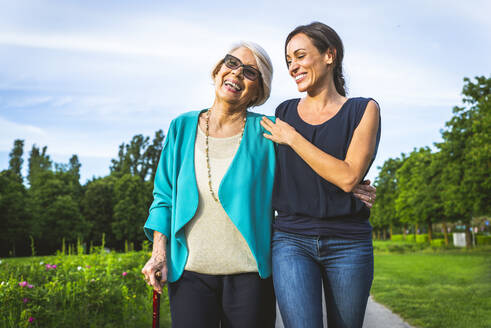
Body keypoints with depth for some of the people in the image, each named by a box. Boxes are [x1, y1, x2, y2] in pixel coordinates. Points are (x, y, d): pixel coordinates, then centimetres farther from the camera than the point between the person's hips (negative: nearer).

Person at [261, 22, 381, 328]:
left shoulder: (364, 110, -1)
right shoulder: (284, 113, 8)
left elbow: (348, 177, -14)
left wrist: (292, 138, -10)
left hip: (348, 243, -1)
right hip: (292, 240, 1)